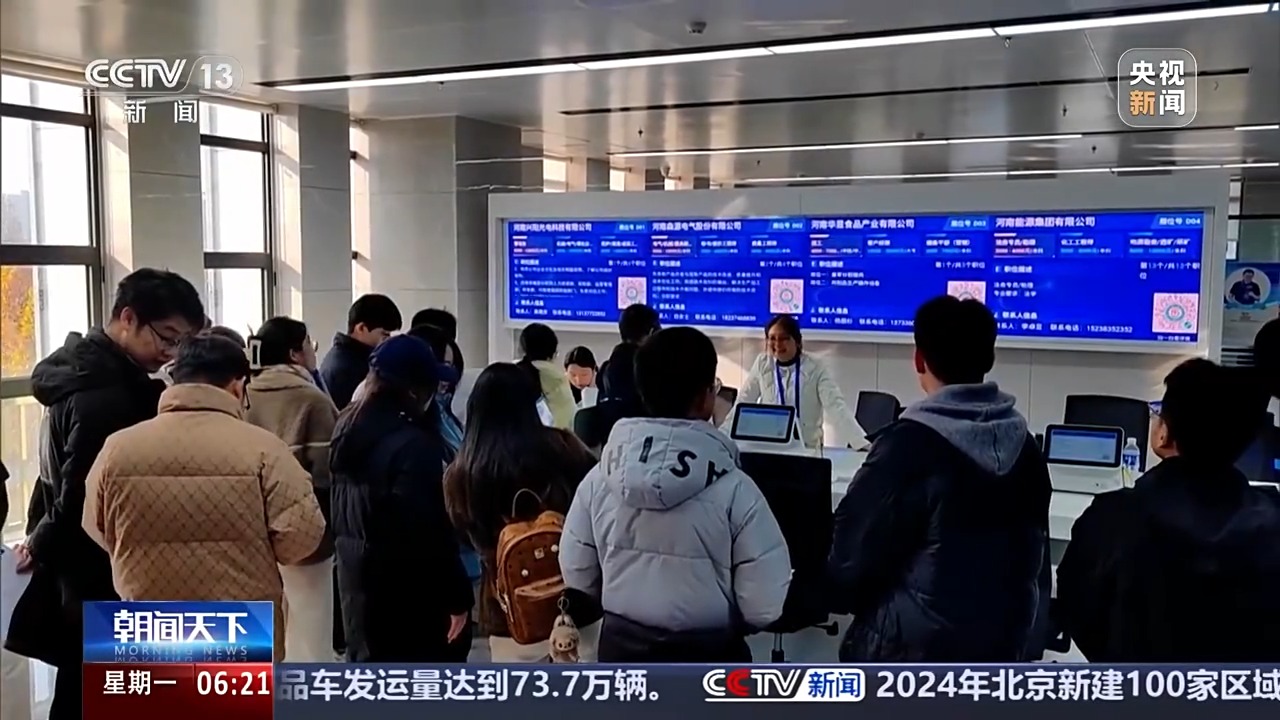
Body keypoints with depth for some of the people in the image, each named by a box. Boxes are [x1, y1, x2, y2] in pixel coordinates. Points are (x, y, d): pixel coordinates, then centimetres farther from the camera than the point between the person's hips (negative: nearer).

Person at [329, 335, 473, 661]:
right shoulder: (413, 445, -23)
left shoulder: (348, 430, 7)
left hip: (360, 580, 9)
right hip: (410, 591, -9)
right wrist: (457, 596, -16)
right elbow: (429, 531, -23)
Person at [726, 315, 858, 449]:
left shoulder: (815, 368, -7)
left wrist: (861, 443, -27)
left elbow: (836, 407, -15)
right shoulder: (762, 363, -1)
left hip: (807, 448, -1)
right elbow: (743, 403, 5)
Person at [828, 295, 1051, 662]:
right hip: (1006, 644, 6)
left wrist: (841, 594, 8)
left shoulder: (907, 444, -17)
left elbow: (856, 548, -12)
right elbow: (1036, 555, 12)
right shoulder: (1024, 446, 4)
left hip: (911, 648, -6)